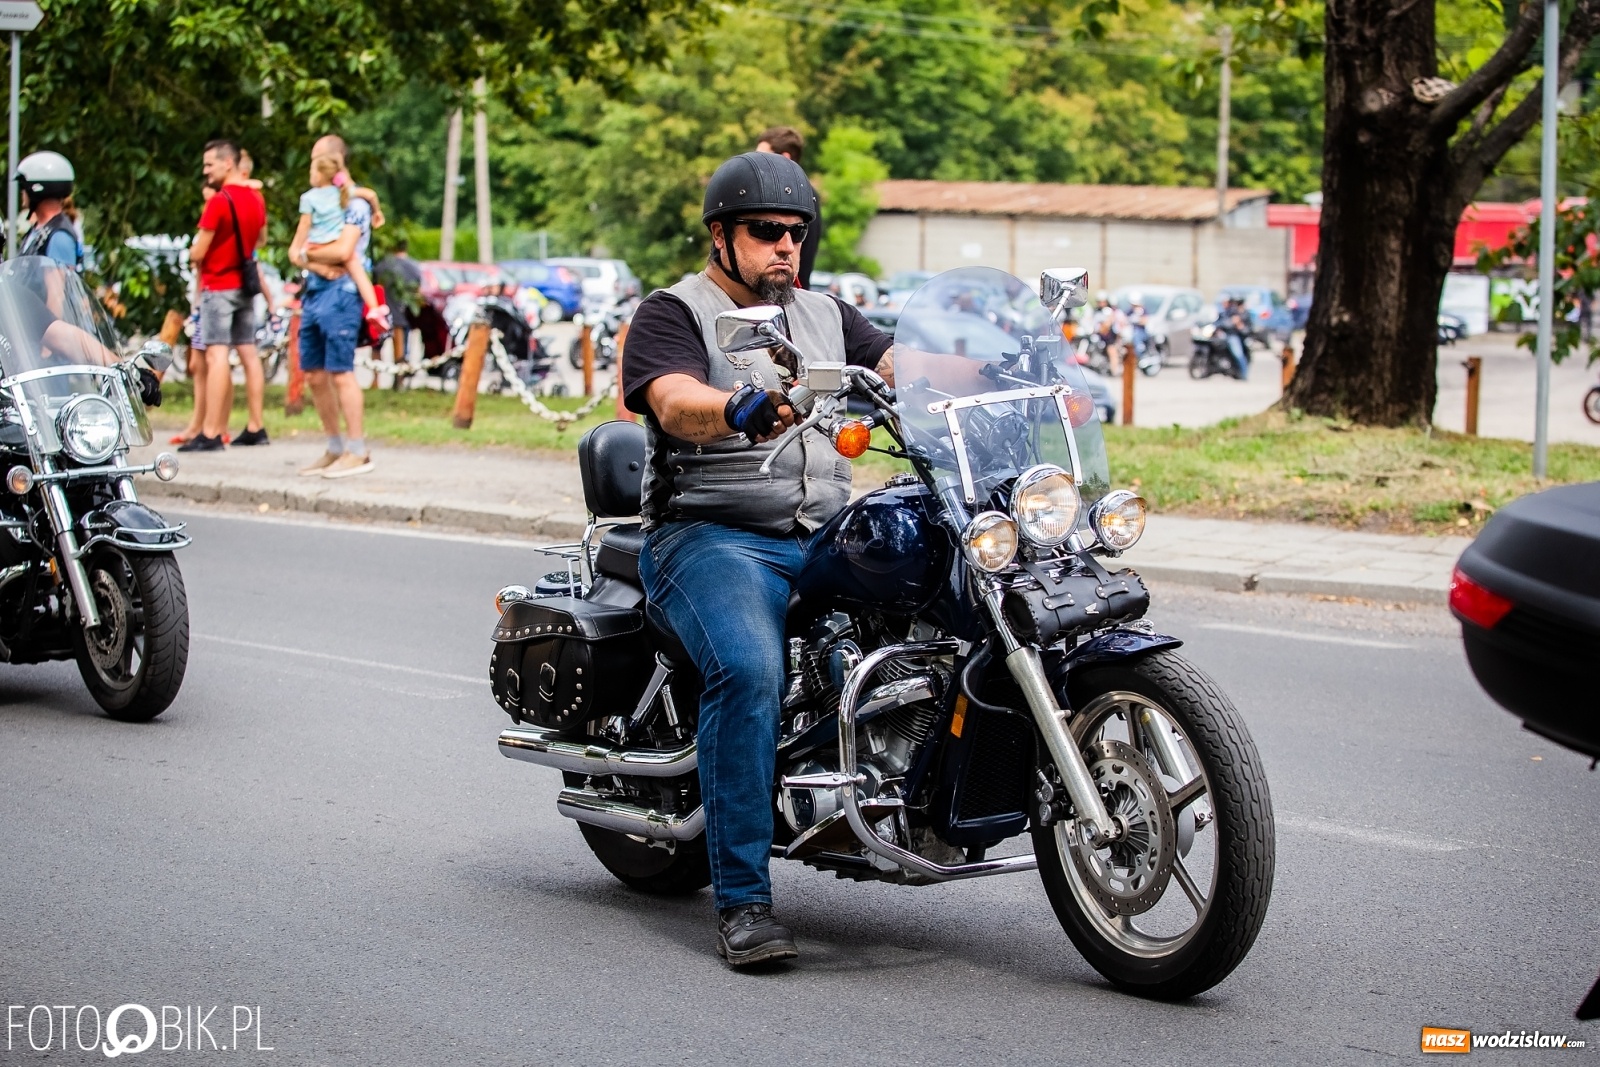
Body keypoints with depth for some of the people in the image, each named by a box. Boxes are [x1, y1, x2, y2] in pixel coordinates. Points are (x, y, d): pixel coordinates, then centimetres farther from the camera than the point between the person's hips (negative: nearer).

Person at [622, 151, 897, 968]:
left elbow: (899, 368, 11)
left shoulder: (826, 315, 23)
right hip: (712, 538, -6)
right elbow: (676, 404, -18)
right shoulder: (672, 314, 2)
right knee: (748, 670, -31)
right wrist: (749, 409, -39)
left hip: (825, 537, 6)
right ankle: (741, 900, -28)